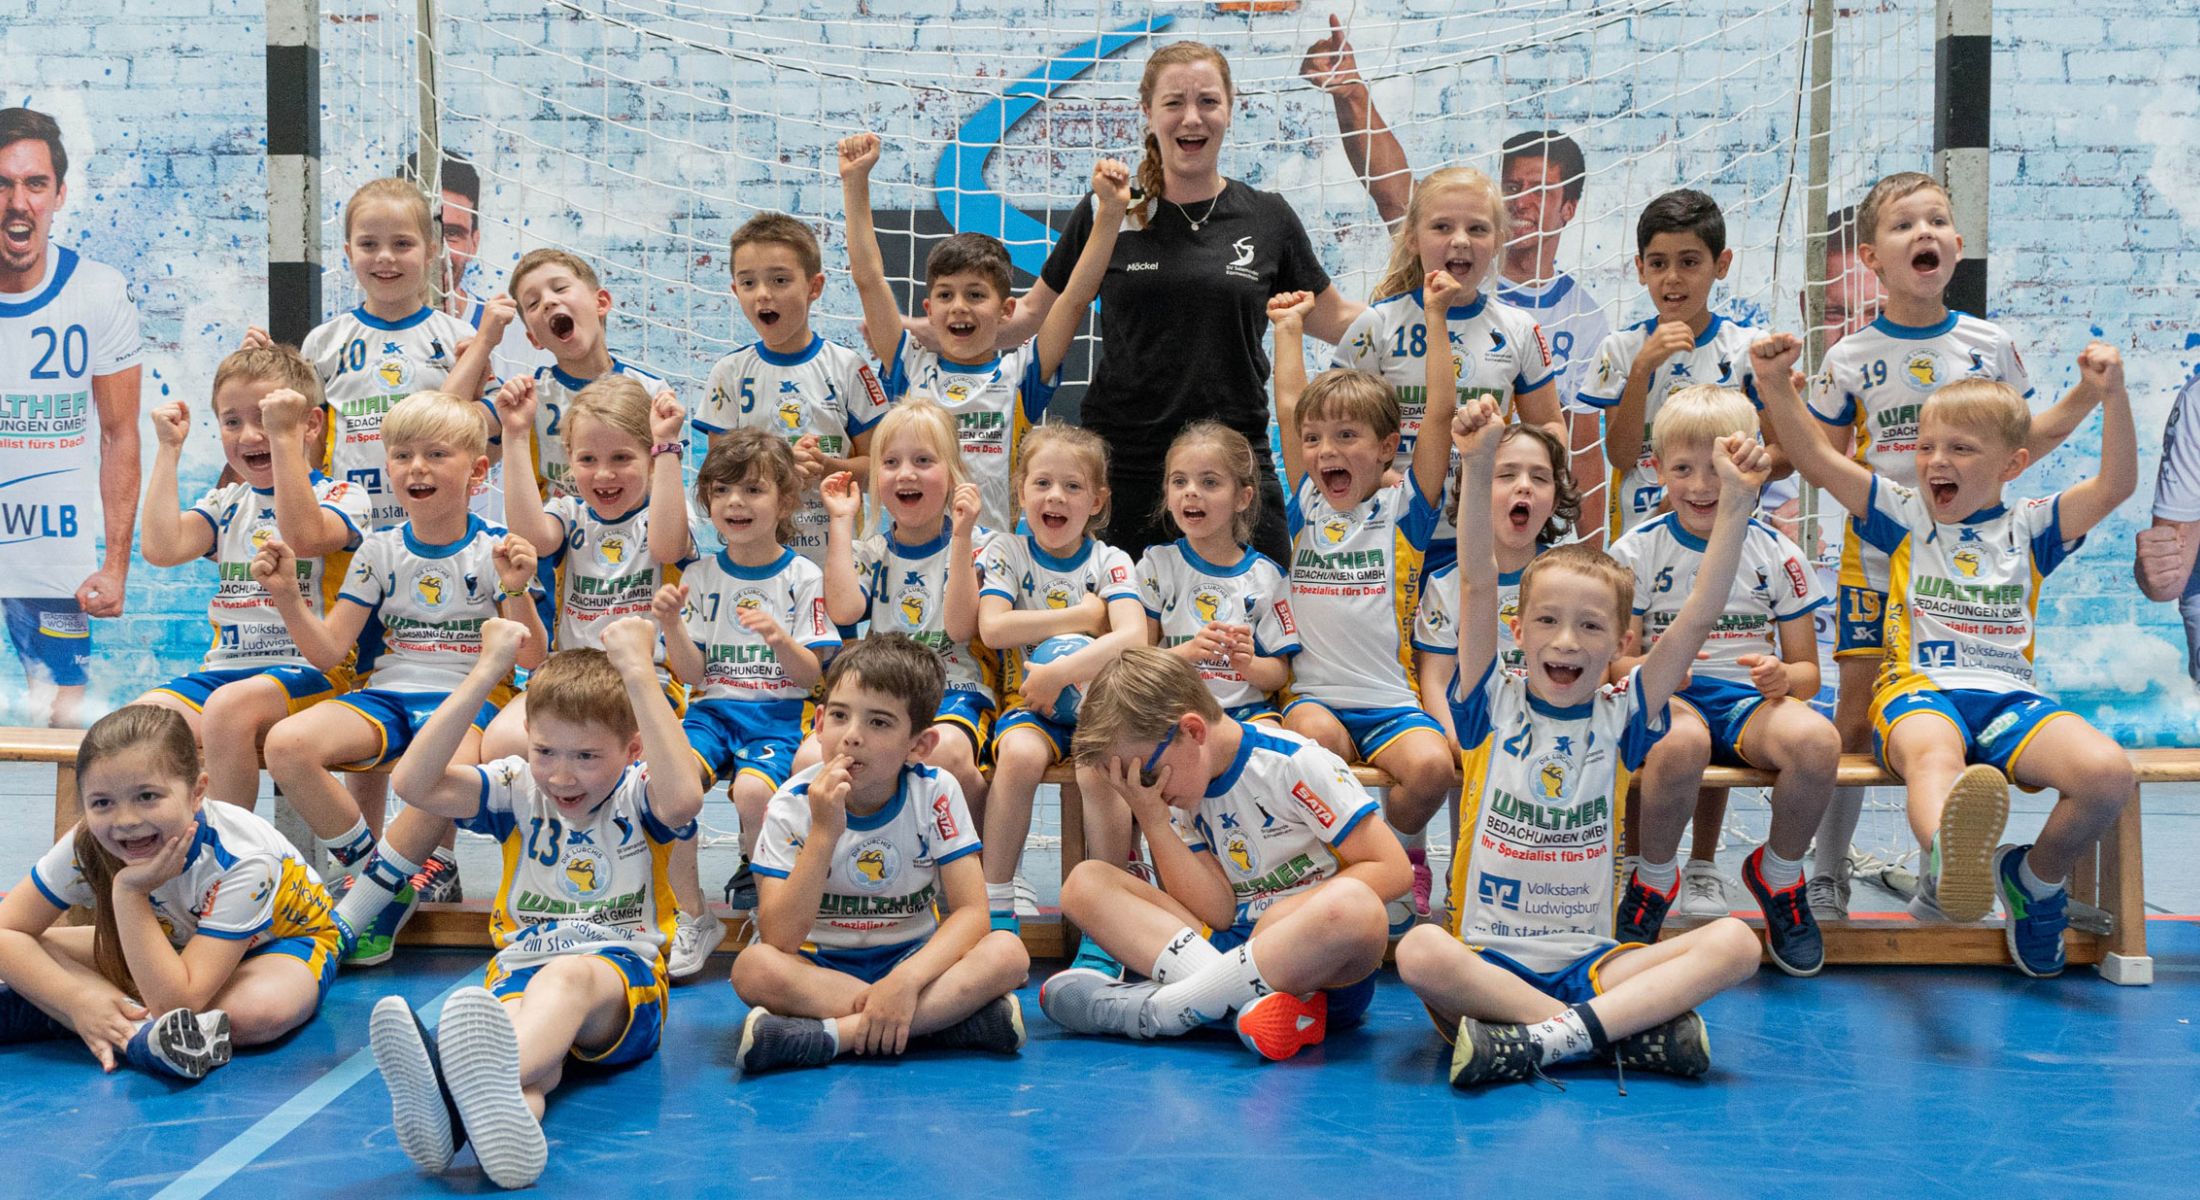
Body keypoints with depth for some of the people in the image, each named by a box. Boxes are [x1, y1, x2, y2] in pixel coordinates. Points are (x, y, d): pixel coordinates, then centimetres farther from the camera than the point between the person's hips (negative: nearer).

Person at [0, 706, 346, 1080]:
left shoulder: (239, 861, -37)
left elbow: (176, 1002, -40)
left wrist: (130, 893, -44)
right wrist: (79, 1000, -36)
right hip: (172, 942, 5)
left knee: (259, 1009, -40)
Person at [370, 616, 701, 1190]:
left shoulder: (637, 793, 1)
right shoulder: (520, 789, 10)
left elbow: (683, 799, -26)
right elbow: (414, 782, -6)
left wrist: (639, 673, -22)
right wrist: (487, 672, -10)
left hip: (622, 978, -2)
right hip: (519, 972, 3)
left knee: (568, 976, -41)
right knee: (536, 1061, -36)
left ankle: (473, 1082, -73)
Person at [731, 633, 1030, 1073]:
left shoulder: (936, 794, -9)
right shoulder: (793, 806, -12)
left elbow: (971, 911, -14)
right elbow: (780, 940, -21)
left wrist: (906, 980, -30)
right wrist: (823, 834, -30)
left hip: (913, 958, 1)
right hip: (820, 969, 0)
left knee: (1007, 952, -26)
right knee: (753, 967, -32)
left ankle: (836, 1034, -30)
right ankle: (950, 1017, -29)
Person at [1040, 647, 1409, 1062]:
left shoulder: (1293, 763, -9)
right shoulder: (1180, 796, 8)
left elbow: (1394, 869, -11)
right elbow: (1216, 913, -3)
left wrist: (1293, 913, -13)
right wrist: (1152, 820, -10)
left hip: (1325, 966, -5)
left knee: (1355, 906, -40)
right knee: (1085, 882, -10)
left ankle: (1160, 1008, -28)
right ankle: (1251, 1000, -31)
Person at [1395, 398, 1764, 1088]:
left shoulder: (1620, 719, 6)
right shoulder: (1493, 708, 2)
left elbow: (1699, 617, -2)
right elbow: (1477, 585, -10)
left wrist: (1737, 502, -11)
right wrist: (1478, 467, -21)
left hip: (1591, 963, 2)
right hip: (1488, 958, -2)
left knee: (1734, 943, -22)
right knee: (1419, 951, -36)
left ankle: (1548, 1038, -29)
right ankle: (1631, 1028, -27)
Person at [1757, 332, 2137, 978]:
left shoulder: (2027, 529, 17)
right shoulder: (1905, 518, 16)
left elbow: (2115, 486, 3)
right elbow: (1815, 459, 7)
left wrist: (2112, 398, -10)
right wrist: (1777, 384, -6)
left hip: (2011, 695, 2)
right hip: (1920, 688, -2)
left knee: (2107, 773, -25)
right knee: (1934, 755, -39)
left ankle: (2036, 878, 5)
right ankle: (1948, 858, -76)